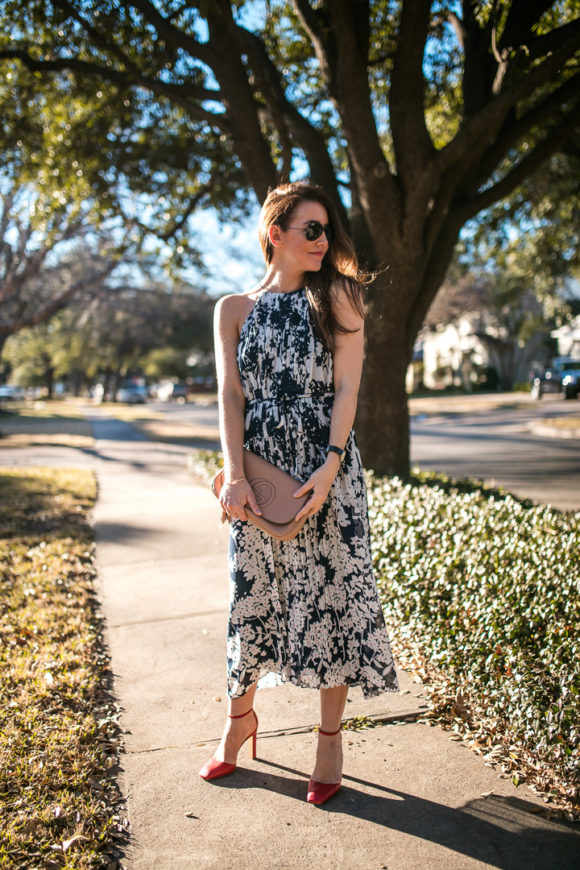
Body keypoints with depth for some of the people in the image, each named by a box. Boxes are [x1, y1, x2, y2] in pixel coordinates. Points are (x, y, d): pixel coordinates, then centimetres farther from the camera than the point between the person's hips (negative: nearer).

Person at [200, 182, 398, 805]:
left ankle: (330, 736, 19)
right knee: (252, 591, 11)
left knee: (330, 591, 2)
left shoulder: (336, 298, 3)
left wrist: (330, 466, -15)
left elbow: (346, 389, -4)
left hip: (324, 467, -1)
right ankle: (241, 715, 33)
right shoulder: (234, 309, 7)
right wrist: (234, 473, -12)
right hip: (259, 469, 2)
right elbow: (231, 395, 1)